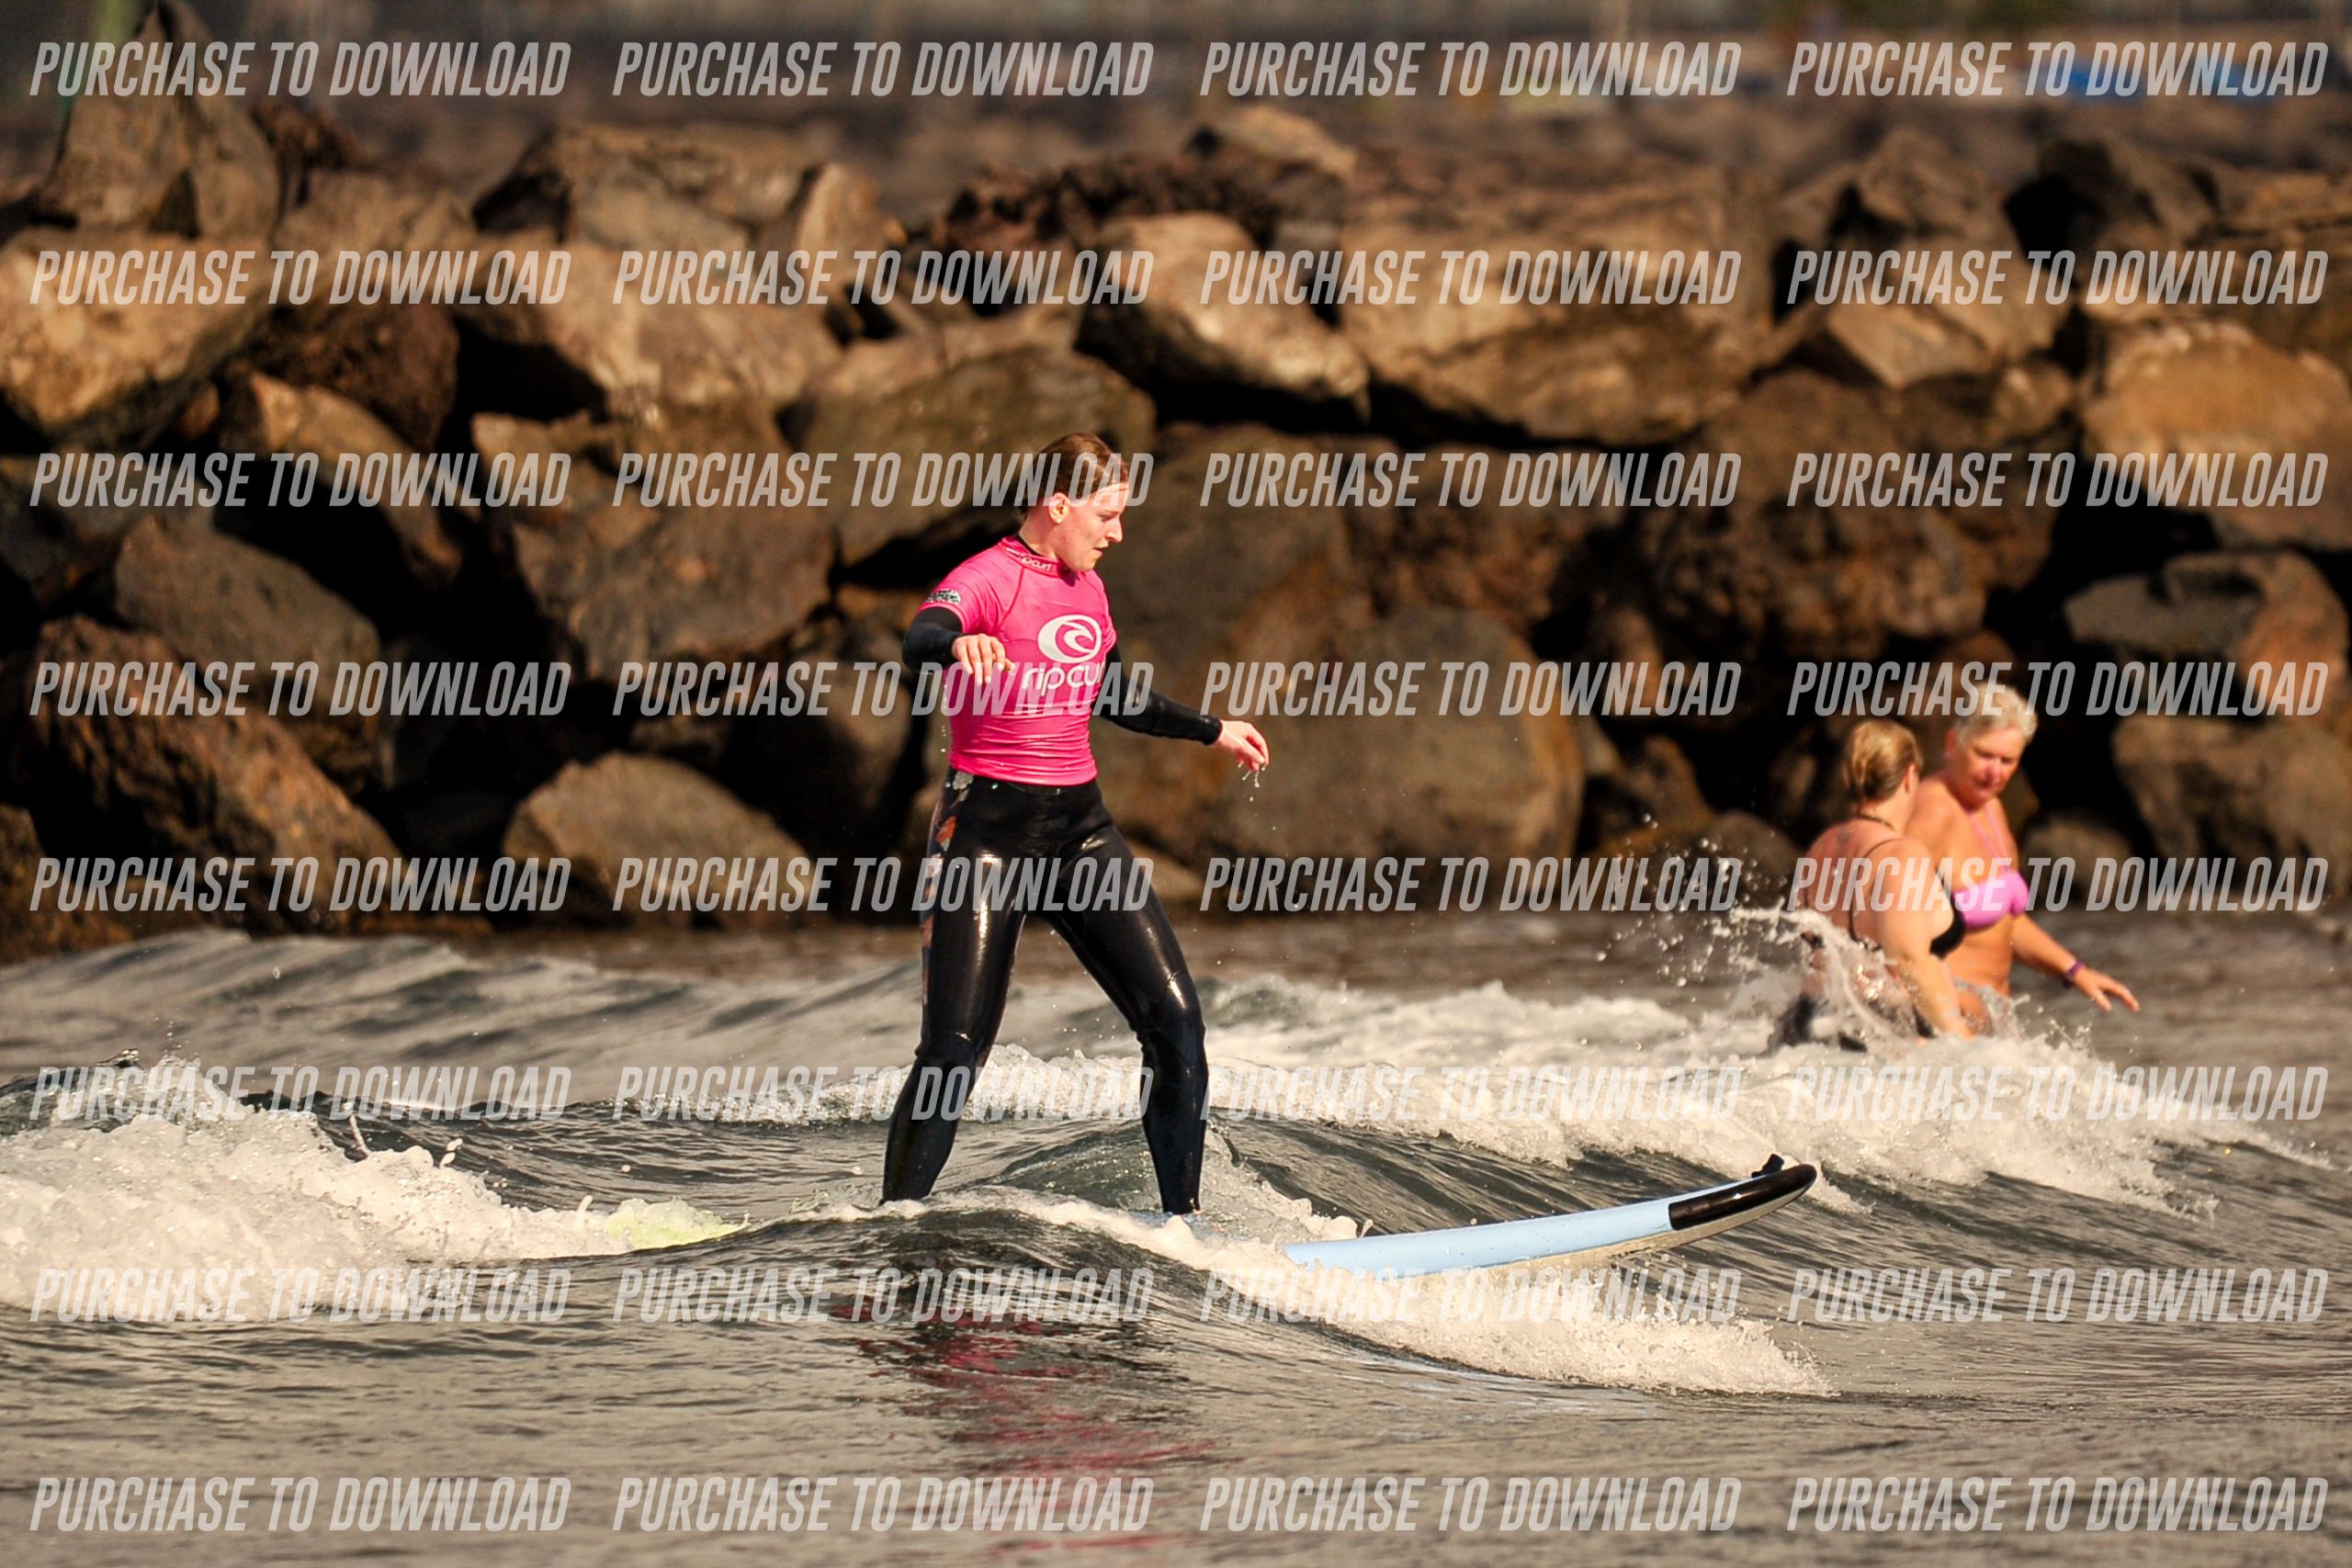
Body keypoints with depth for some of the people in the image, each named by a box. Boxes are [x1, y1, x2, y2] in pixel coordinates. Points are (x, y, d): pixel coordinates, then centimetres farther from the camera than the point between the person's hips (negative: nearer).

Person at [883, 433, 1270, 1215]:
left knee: (1174, 1019, -4)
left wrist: (1210, 731, 39)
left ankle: (1186, 1219, 6)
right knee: (954, 1051, -10)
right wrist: (960, 645, -58)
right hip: (987, 829, -7)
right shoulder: (987, 580, -11)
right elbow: (920, 638, -34)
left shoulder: (1086, 590, 12)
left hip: (1079, 827, 7)